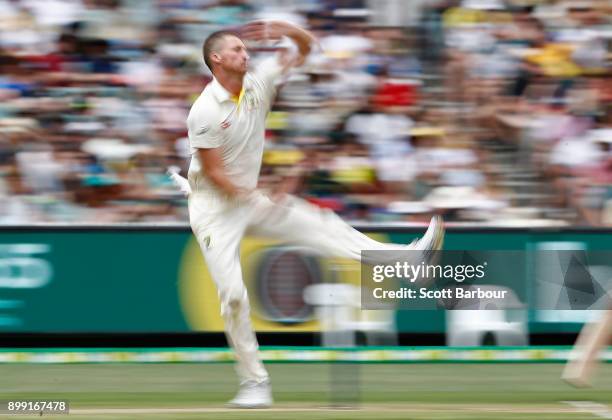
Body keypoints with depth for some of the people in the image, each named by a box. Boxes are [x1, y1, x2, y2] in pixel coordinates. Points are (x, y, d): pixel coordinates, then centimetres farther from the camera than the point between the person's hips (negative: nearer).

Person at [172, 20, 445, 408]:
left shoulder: (258, 84, -2)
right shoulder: (205, 111, -20)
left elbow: (306, 47, 4)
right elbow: (213, 173, -20)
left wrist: (287, 31, -17)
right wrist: (257, 199, -22)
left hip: (250, 198, 6)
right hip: (214, 209, -6)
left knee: (322, 226, -7)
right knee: (234, 294, -9)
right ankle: (255, 383, -4)